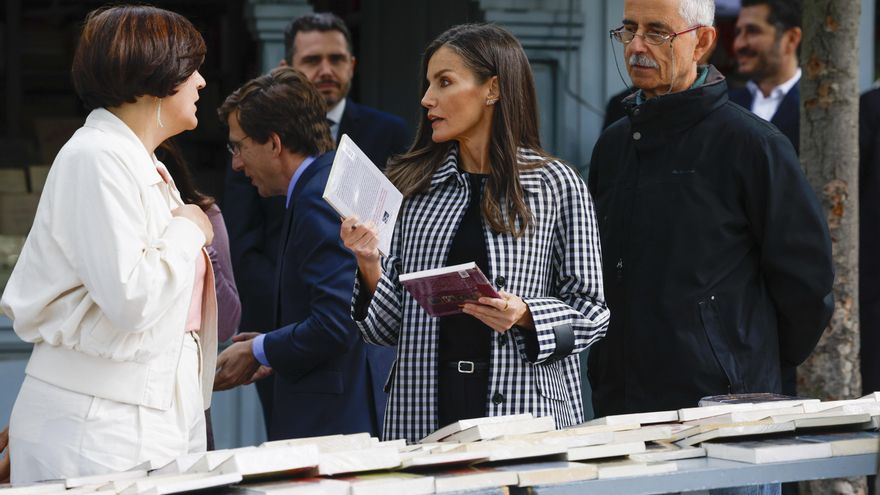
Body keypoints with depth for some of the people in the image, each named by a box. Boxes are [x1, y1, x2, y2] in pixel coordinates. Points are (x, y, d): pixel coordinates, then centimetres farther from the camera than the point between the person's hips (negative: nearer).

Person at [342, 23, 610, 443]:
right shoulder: (413, 187, 8)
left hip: (523, 408, -2)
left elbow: (590, 313, 2)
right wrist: (369, 266, -8)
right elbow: (389, 329, 9)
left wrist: (525, 316, -15)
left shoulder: (557, 186, 0)